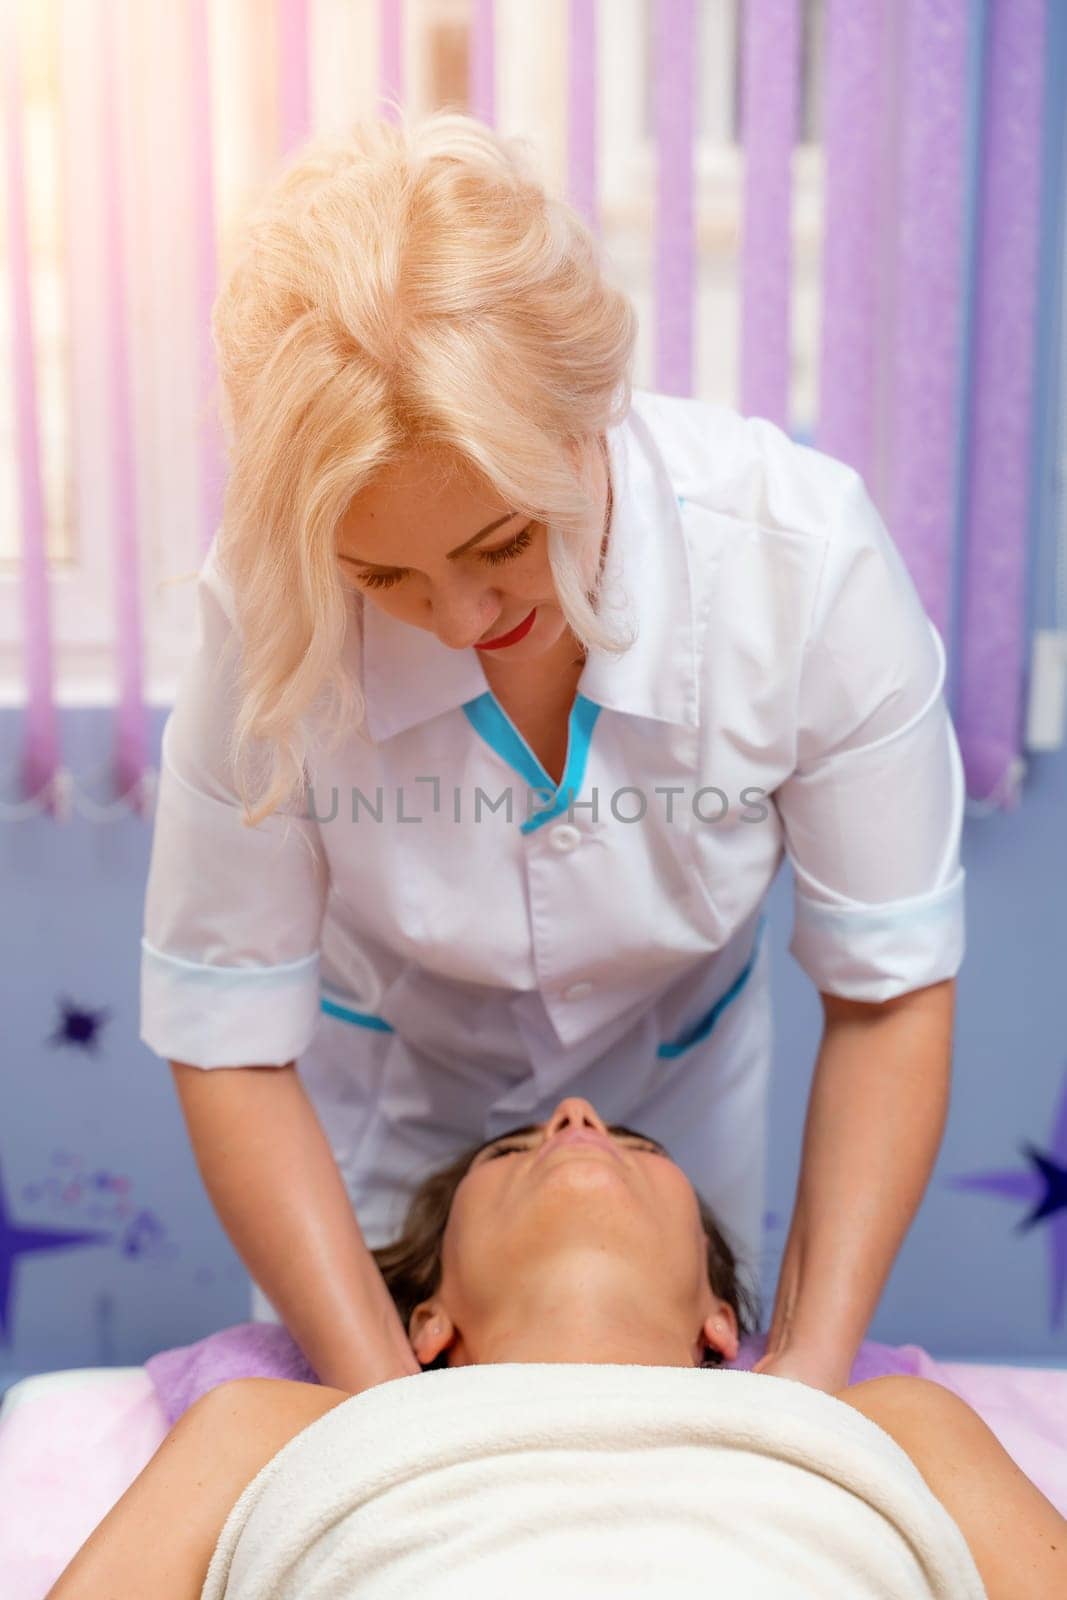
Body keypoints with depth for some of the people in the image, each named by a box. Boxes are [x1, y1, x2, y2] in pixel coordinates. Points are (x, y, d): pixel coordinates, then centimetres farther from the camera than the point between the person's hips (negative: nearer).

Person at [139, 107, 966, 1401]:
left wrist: (809, 1372, -27)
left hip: (677, 1069, 1)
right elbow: (228, 1048, -22)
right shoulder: (269, 609, -33)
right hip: (381, 1088, 0)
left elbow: (890, 993, -22)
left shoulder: (801, 554, -33)